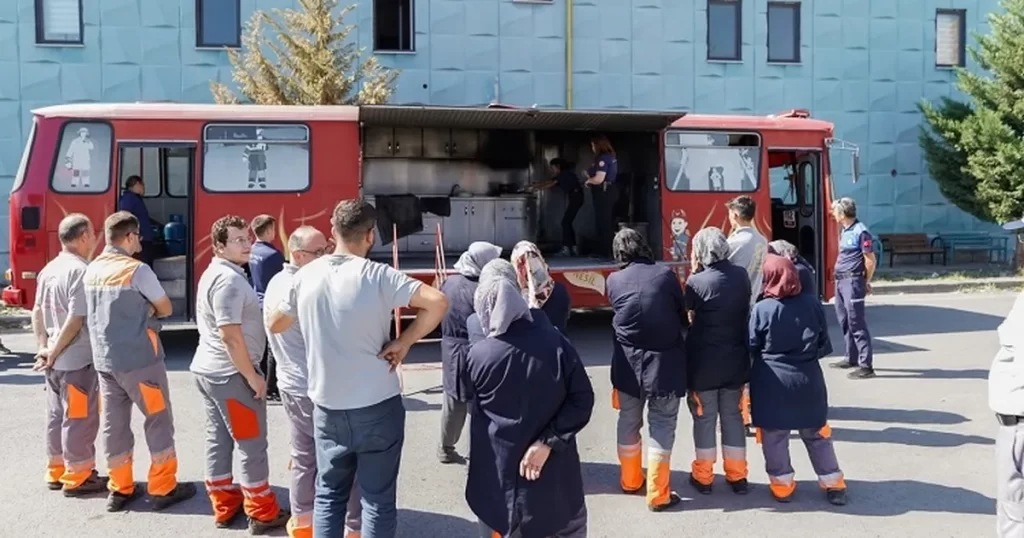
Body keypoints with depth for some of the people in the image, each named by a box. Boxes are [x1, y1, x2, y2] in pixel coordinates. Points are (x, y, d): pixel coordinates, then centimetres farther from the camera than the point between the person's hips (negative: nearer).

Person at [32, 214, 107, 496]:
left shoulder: (49, 269, 8)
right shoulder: (81, 271, -20)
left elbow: (37, 311, 13)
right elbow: (76, 320, -22)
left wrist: (43, 346, 8)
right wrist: (53, 353, -12)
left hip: (56, 362, 9)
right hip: (77, 361, -9)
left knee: (57, 416, 17)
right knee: (79, 419, 2)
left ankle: (57, 471, 28)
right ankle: (77, 477, 10)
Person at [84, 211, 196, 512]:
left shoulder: (92, 270, 7)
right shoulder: (137, 270, -15)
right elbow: (165, 309, -6)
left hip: (104, 359, 7)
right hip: (139, 359, -7)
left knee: (114, 423, 11)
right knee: (158, 420, 4)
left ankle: (119, 489, 19)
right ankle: (163, 488, 8)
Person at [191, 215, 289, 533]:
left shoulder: (214, 273, 14)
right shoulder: (229, 279, -20)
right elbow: (230, 334, -25)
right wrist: (252, 376, -19)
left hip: (207, 369, 10)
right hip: (230, 374, -10)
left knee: (218, 441, 14)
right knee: (251, 445, -1)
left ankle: (224, 508, 24)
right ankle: (263, 514, 8)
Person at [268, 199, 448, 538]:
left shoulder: (305, 276, -1)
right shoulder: (377, 276, -14)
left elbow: (275, 325, 14)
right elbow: (437, 302, -24)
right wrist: (404, 343, -14)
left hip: (327, 407, 4)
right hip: (378, 406, -4)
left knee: (329, 495, 18)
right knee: (378, 499, 8)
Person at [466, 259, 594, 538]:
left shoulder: (478, 355, -13)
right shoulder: (554, 341, -10)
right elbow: (582, 398, -12)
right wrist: (548, 441, -14)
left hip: (502, 476, -1)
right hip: (555, 469, 1)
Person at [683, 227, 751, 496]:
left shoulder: (696, 281, -14)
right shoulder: (741, 275, -1)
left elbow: (691, 317, -2)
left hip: (704, 361, -4)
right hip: (735, 358, 4)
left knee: (705, 418, 9)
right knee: (733, 415, 15)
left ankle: (703, 477, 20)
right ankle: (737, 476, 23)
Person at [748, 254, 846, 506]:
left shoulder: (762, 309, -14)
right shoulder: (813, 304, -2)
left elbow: (751, 348, -7)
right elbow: (824, 346, 5)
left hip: (772, 382, -3)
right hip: (807, 380, 4)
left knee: (774, 437, 11)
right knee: (817, 435, 16)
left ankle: (782, 485, 19)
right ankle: (833, 484, 22)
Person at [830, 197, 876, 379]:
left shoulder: (860, 232, -15)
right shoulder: (844, 231, 13)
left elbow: (871, 261, -13)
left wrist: (866, 282, -3)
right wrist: (840, 278, 15)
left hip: (852, 281, -10)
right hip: (841, 281, 10)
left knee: (857, 323, -8)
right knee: (845, 321, 17)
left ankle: (866, 366, -6)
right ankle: (851, 358, 29)